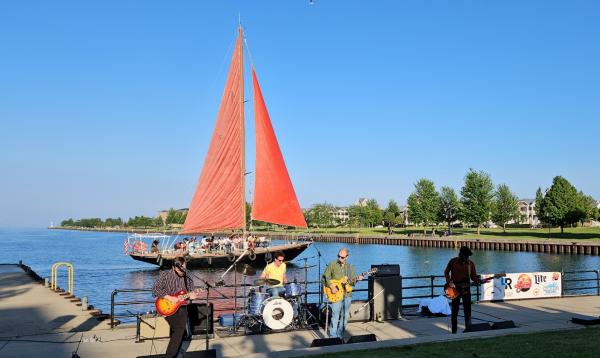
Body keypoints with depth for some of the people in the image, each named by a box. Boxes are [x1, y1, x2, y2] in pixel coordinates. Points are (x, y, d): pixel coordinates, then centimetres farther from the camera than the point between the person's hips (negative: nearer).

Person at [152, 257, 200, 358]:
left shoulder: (188, 279, 6)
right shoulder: (165, 275, -7)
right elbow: (155, 289, -12)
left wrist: (191, 296, -9)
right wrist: (170, 297, -18)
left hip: (182, 307, 5)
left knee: (180, 332, 2)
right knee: (179, 330, -15)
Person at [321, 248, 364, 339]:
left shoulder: (350, 267, 10)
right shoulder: (332, 265, -4)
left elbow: (352, 279, 12)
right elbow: (324, 278, -5)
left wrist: (357, 279, -9)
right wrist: (332, 287, -16)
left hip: (347, 295, 5)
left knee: (345, 317, 9)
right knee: (335, 317, -9)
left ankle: (340, 337, 20)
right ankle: (333, 338, -1)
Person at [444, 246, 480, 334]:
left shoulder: (470, 264, -1)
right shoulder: (453, 261, -5)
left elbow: (473, 276, 4)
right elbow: (446, 272, 5)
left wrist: (478, 280, -16)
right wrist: (449, 282, -8)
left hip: (466, 288, 1)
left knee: (467, 309, 1)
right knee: (455, 309, 4)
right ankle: (454, 331, 13)